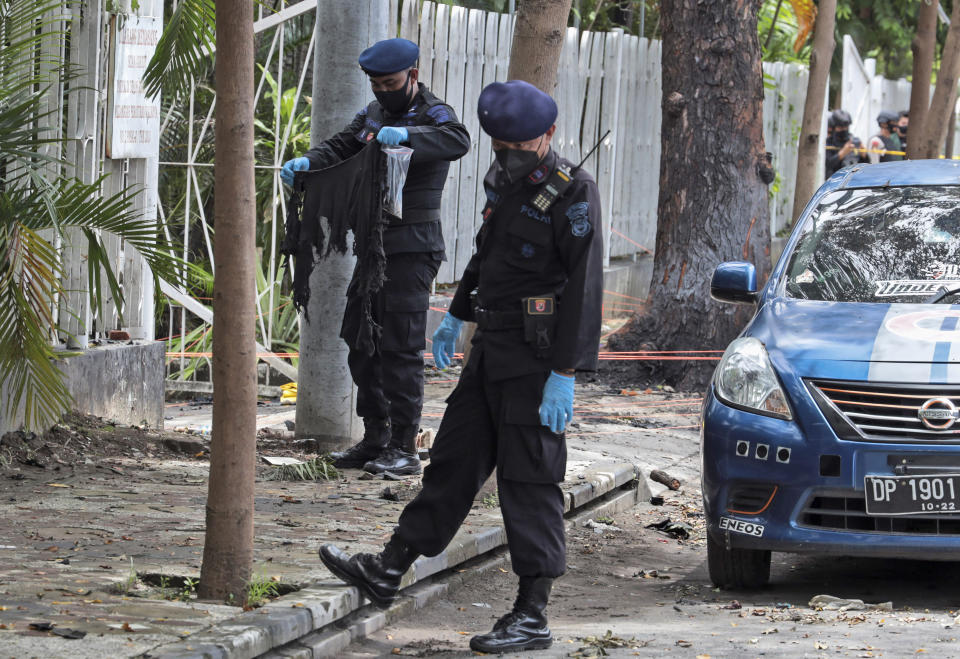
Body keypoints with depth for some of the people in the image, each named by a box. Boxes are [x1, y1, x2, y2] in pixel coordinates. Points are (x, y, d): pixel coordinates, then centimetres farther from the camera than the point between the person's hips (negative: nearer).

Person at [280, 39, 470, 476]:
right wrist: (306, 163, -13)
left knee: (401, 346, -9)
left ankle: (404, 447, -6)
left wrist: (408, 136, -47)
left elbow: (458, 140, -31)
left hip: (413, 248, -9)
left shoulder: (432, 115, -10)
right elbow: (340, 148, 9)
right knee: (360, 340, 12)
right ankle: (375, 439, 20)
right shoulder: (373, 115, 16)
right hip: (373, 245, 9)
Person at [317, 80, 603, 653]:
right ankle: (389, 572, 19)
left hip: (537, 361, -8)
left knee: (529, 482, -6)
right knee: (455, 461, 13)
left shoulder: (574, 194, -14)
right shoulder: (504, 181, 12)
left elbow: (584, 289, -19)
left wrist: (564, 375, -23)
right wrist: (457, 315, 31)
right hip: (492, 350, 8)